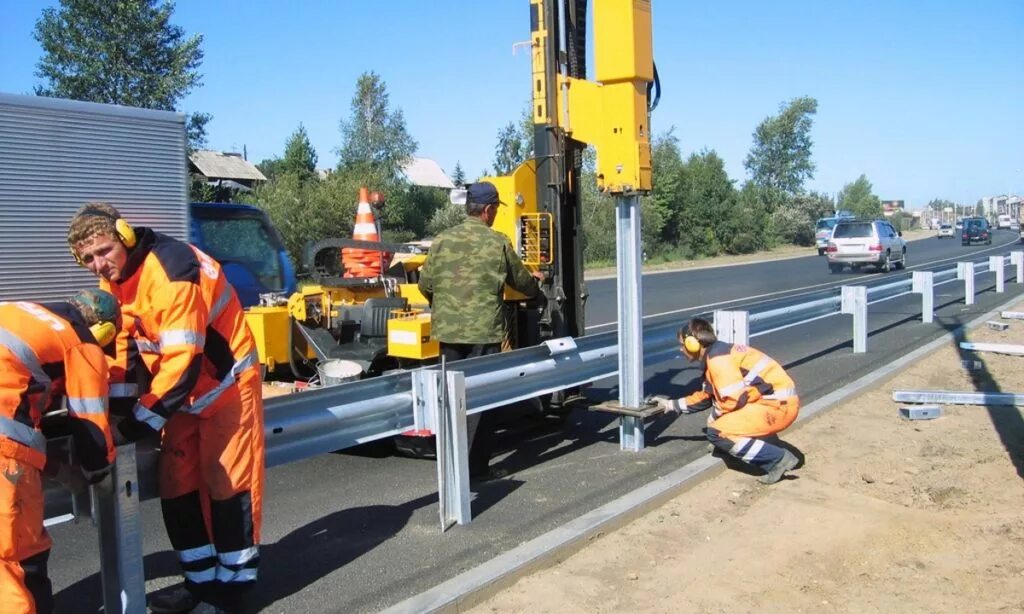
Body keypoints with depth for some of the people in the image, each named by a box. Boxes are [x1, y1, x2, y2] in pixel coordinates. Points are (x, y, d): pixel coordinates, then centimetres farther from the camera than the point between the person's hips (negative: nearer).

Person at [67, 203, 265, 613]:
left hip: (225, 383, -8)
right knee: (177, 484, 9)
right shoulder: (113, 278, -1)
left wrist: (134, 425, -29)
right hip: (186, 386, 9)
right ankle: (201, 579, 22)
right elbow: (122, 342, 7)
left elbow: (183, 362, -31)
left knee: (227, 483, -1)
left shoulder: (171, 271, -29)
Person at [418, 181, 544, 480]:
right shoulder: (498, 243, -4)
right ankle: (476, 466, 5)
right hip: (484, 331, -3)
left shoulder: (442, 240, 2)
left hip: (448, 330, 4)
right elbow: (521, 280, 9)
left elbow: (425, 284, 6)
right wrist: (536, 282, 32)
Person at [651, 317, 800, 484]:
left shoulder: (717, 358, -15)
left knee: (717, 433, -15)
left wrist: (715, 416, -1)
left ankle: (777, 459, -9)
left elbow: (733, 399, -21)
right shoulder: (717, 354, 17)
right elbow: (705, 397, 29)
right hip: (780, 401, 10)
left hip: (778, 405, -10)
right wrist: (671, 405, 33)